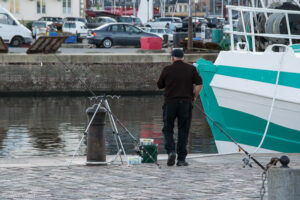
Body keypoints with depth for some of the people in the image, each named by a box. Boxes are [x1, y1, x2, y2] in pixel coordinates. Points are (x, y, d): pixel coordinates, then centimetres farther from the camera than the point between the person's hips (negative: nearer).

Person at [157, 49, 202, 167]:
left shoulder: (167, 70, 2)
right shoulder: (191, 69, 4)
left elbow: (159, 85, 10)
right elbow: (199, 84, -4)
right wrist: (194, 97, 9)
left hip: (170, 103, -1)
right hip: (186, 103, 1)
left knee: (168, 129, 10)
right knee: (183, 131, 7)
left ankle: (170, 151, -13)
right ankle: (181, 159, 5)